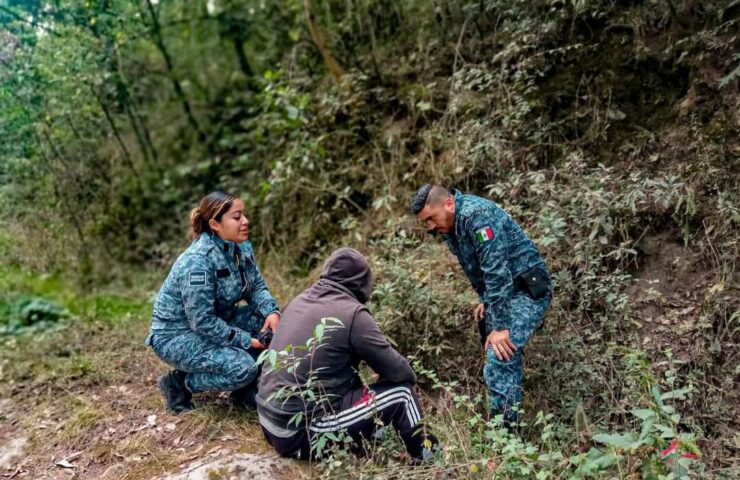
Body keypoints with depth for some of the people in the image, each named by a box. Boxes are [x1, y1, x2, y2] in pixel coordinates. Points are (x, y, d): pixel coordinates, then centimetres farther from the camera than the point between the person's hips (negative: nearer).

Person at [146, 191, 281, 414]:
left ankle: (244, 389, 6)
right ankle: (178, 384, -1)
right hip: (176, 334, -8)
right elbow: (202, 321, -29)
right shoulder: (198, 260, -29)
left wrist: (272, 311, -21)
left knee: (269, 323, -10)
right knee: (243, 367, -26)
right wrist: (246, 341, -24)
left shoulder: (242, 247, -5)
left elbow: (256, 286, 0)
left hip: (215, 322, 8)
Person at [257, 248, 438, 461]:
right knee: (401, 392, 2)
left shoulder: (300, 300, 7)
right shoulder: (353, 313, -14)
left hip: (269, 423, 8)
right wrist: (410, 378, 15)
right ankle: (424, 458, 22)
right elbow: (397, 371, -9)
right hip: (302, 433, -8)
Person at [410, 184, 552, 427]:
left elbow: (497, 271, -28)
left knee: (499, 359, -18)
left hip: (527, 290, -10)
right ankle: (509, 421, 23)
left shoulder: (477, 216, -24)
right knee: (506, 358, 13)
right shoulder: (450, 226, 5)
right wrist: (485, 300, 12)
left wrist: (500, 326, -27)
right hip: (504, 291, 10)